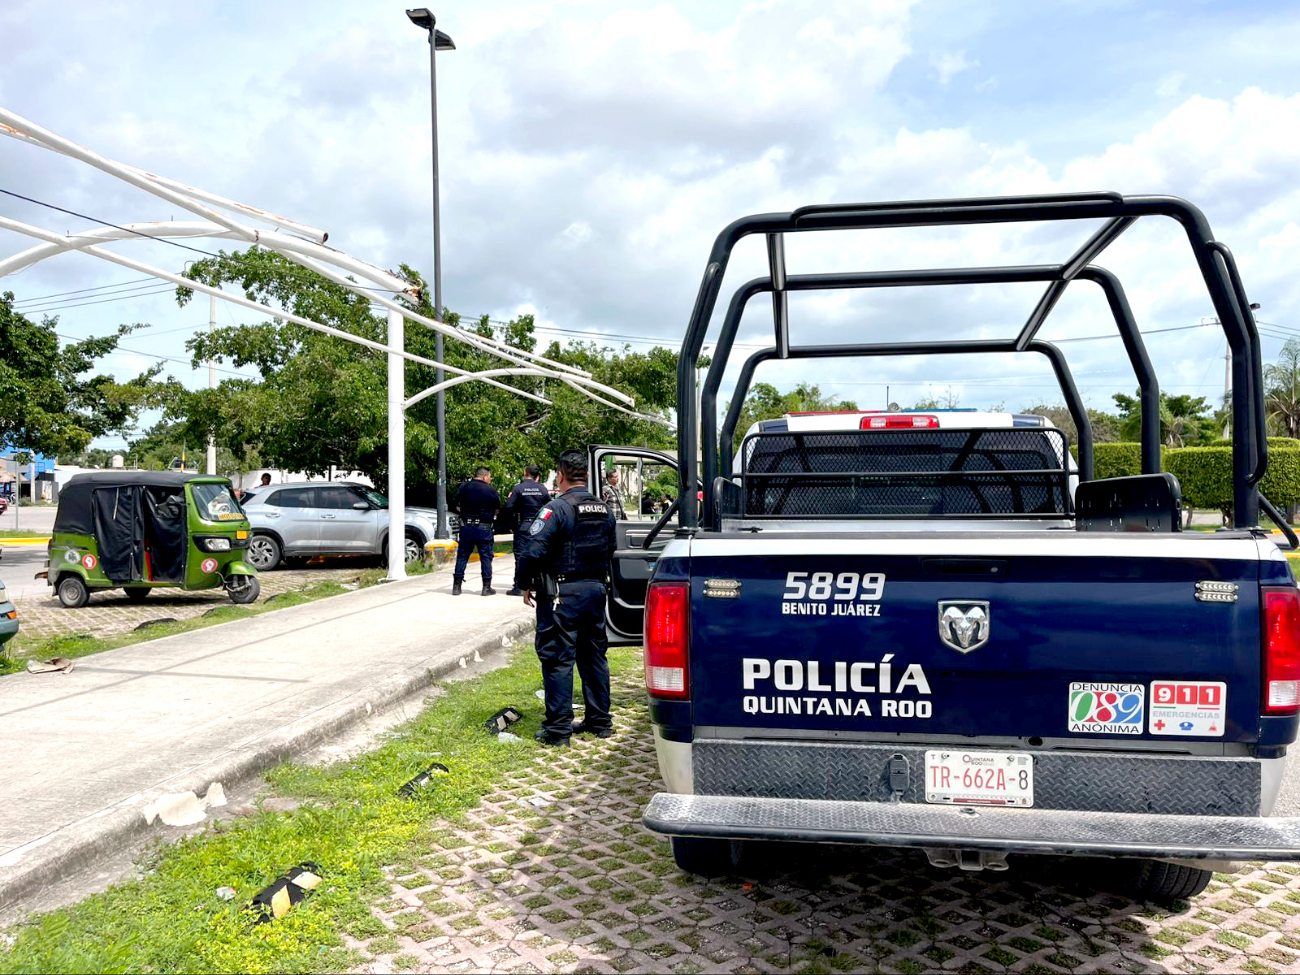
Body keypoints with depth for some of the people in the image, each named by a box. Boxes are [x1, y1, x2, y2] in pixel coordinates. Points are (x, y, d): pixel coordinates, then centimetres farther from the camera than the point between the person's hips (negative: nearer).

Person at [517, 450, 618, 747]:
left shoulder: (557, 508, -15)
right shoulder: (604, 510, 9)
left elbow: (533, 550, -19)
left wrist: (528, 585, -7)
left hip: (562, 593, -7)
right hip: (596, 589, 7)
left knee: (557, 658, -1)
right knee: (594, 655, 15)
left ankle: (558, 729, 1)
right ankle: (600, 721, 22)